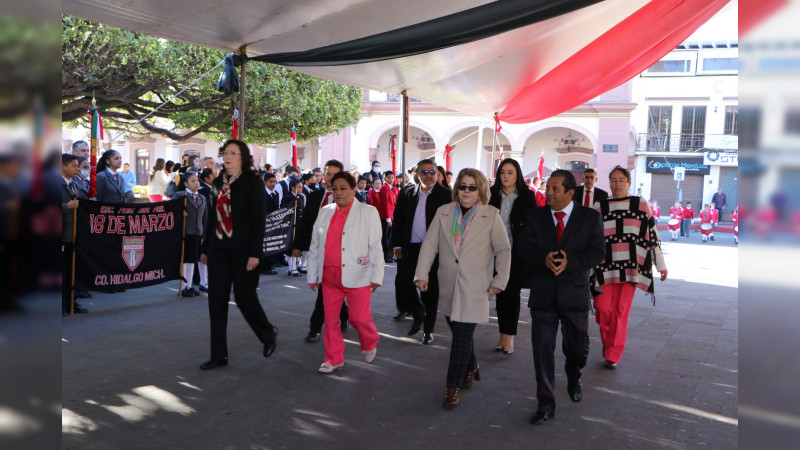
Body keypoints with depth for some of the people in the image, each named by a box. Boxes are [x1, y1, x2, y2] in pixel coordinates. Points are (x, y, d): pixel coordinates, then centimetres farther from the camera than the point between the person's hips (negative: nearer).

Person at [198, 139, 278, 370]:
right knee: (216, 301, 5)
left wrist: (255, 253, -17)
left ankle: (269, 333, 28)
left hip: (243, 251, -6)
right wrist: (205, 248, 16)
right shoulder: (218, 183, 11)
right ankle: (219, 355, 14)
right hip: (219, 250, 6)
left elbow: (259, 219, -12)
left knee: (245, 297, 0)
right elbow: (213, 217, 17)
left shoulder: (252, 182, -7)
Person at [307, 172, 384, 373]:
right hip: (329, 276, 4)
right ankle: (334, 360, 21)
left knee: (359, 318, -1)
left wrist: (377, 276, -8)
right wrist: (312, 276, 12)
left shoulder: (368, 212, 0)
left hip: (357, 276, -4)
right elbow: (314, 245, 13)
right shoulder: (325, 212, 10)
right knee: (330, 319, 7)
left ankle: (370, 344, 31)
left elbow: (375, 246, -3)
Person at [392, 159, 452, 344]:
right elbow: (398, 219, 11)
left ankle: (428, 328, 20)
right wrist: (397, 244, 5)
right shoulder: (407, 193, 8)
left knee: (430, 290, 5)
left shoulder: (445, 195, -3)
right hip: (410, 247, 3)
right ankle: (418, 314, 26)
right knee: (402, 282, 0)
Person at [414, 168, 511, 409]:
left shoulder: (491, 215, -1)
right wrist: (422, 274, -1)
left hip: (475, 289, -3)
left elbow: (503, 250, 3)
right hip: (448, 287, 4)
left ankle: (453, 386, 7)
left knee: (462, 336, -6)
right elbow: (430, 244, 6)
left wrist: (499, 281, 0)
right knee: (460, 332, 12)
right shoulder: (443, 213, 7)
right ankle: (471, 368, 39)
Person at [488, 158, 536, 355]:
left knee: (512, 293, 2)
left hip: (518, 253, -3)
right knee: (500, 293, 8)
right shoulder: (492, 195, 4)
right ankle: (503, 336, 18)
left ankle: (509, 337, 10)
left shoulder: (527, 197, -2)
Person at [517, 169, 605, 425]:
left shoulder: (590, 217, -1)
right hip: (543, 294, 1)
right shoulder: (535, 216, 4)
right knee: (542, 349, -1)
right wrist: (543, 258, -23)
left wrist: (570, 263, -22)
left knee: (577, 347, 14)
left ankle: (574, 380, 48)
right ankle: (546, 405, 10)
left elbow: (598, 252, -7)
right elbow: (525, 247, -2)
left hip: (575, 292, 0)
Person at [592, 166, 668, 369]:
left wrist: (661, 266, 11)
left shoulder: (641, 205, 7)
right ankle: (608, 343, 23)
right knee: (603, 308, -7)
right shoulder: (599, 207, 11)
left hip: (631, 266, -1)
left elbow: (652, 236, 10)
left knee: (621, 311, -2)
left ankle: (613, 356, 11)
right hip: (605, 266, 1)